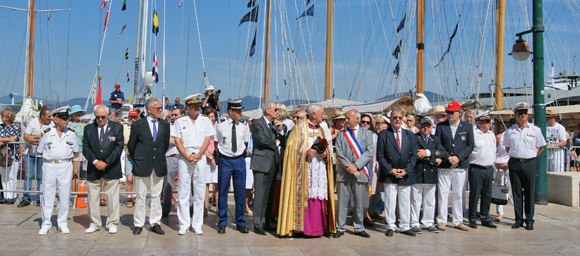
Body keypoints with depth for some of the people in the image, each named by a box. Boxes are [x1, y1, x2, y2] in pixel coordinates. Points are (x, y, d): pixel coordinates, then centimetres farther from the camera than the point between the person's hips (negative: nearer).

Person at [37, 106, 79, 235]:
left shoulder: (72, 134, 6)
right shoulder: (46, 134, 3)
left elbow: (75, 153, 14)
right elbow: (40, 151, 12)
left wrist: (66, 157, 5)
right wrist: (53, 157, 7)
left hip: (65, 166, 1)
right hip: (49, 166, 0)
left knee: (64, 195, 3)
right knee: (47, 194, 2)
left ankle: (63, 223, 13)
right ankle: (46, 224, 12)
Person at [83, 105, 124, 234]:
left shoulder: (117, 127, 2)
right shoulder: (88, 129, 8)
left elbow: (119, 147, -4)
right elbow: (85, 148, 3)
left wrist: (106, 162, -10)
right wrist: (95, 161, -12)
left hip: (112, 168, -2)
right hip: (93, 169, 2)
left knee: (112, 197, 2)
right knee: (93, 197, 6)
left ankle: (112, 223, 13)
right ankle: (95, 223, 19)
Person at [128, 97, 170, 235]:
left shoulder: (165, 125, 7)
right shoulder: (138, 125, -1)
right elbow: (131, 145, 6)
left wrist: (159, 156, 12)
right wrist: (137, 160, 10)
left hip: (159, 166, 3)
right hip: (142, 166, -2)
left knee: (156, 196, 7)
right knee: (141, 196, 4)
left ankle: (155, 223, 14)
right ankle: (138, 224, 13)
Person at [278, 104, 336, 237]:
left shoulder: (321, 130, 19)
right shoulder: (300, 126, 2)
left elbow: (327, 149, 20)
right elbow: (291, 146, -5)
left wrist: (325, 154, -3)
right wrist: (306, 152, -18)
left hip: (319, 169, 5)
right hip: (303, 169, -5)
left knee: (317, 197, -2)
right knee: (303, 196, -8)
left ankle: (316, 227, 4)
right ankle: (299, 227, -1)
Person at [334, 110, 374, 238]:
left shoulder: (367, 133, 9)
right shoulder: (341, 134, 11)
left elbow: (370, 152, -2)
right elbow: (339, 153, 2)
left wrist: (356, 165, -11)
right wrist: (348, 166, -11)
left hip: (360, 172, 0)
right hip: (343, 173, 0)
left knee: (360, 202, 5)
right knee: (342, 201, 2)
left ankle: (359, 228, 17)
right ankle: (340, 228, 11)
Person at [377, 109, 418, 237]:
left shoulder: (410, 135, 10)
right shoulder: (384, 134, 2)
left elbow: (414, 155, 6)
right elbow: (380, 156, -2)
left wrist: (406, 170, -6)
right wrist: (390, 170, -11)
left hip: (406, 174, 3)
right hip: (389, 174, -2)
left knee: (405, 202, 8)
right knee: (390, 201, 0)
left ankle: (405, 226, 18)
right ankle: (390, 226, 11)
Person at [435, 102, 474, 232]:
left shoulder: (467, 126, 7)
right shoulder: (441, 126, 6)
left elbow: (470, 145, 3)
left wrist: (458, 157, -10)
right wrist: (448, 157, -10)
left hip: (461, 166, 1)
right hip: (444, 166, 0)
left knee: (459, 195, 6)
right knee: (443, 194, -1)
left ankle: (458, 221, 15)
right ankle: (442, 221, 7)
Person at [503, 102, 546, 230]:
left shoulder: (535, 130, 4)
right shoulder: (509, 131, 6)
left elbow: (540, 147, 11)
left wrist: (531, 158, 7)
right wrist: (516, 157, 10)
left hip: (530, 163, -1)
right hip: (514, 163, 1)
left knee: (530, 193, 1)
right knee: (516, 193, 4)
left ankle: (529, 221, 9)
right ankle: (519, 220, 12)